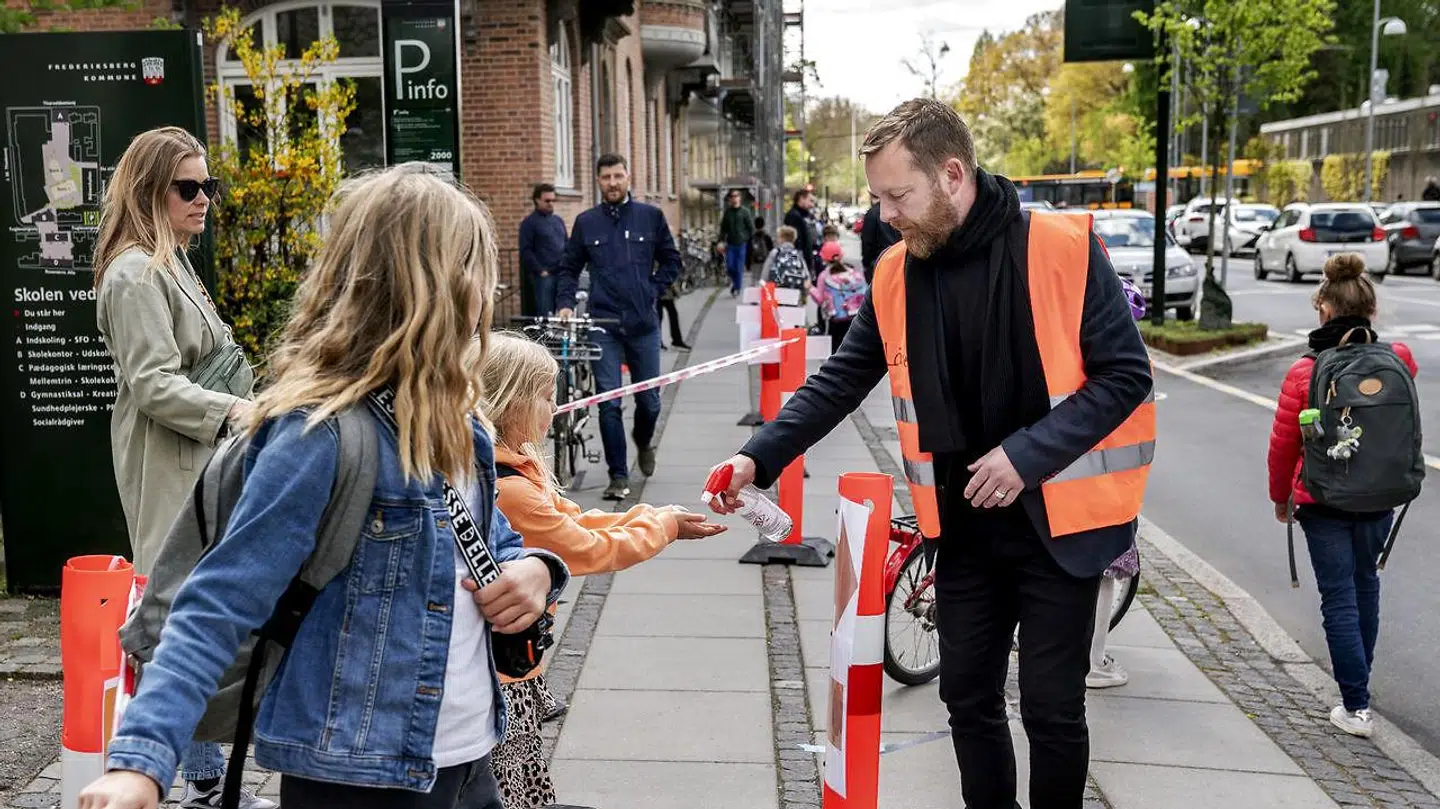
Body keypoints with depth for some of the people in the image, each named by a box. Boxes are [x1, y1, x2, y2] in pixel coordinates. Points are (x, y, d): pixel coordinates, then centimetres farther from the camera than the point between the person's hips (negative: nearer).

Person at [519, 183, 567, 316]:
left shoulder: (558, 221, 19)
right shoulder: (529, 223, -1)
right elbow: (526, 251, -8)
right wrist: (540, 271, -12)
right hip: (543, 275, -6)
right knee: (545, 314, -8)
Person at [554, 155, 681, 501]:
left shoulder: (651, 216, 4)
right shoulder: (586, 222, 6)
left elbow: (671, 261, 12)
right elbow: (568, 267, 12)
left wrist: (652, 290, 1)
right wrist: (565, 303, -2)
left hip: (643, 323, 1)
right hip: (603, 325, 0)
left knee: (649, 400, 10)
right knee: (609, 403, -4)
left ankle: (643, 442, 42)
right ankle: (618, 476, 4)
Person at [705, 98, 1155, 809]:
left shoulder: (1062, 248, -15)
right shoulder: (896, 276, 0)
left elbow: (1125, 374, -13)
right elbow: (838, 383, 3)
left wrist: (1028, 454, -22)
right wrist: (759, 458, -9)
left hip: (1057, 520, -4)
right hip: (964, 525, 5)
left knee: (1051, 708, 4)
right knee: (968, 697, 14)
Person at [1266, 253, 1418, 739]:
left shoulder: (1305, 373, -16)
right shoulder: (1398, 360, -8)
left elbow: (1283, 445, -7)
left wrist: (1281, 498, 7)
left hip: (1323, 501, -3)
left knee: (1339, 597, 3)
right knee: (1365, 583, 22)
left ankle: (1357, 707, 2)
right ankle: (1359, 676, 38)